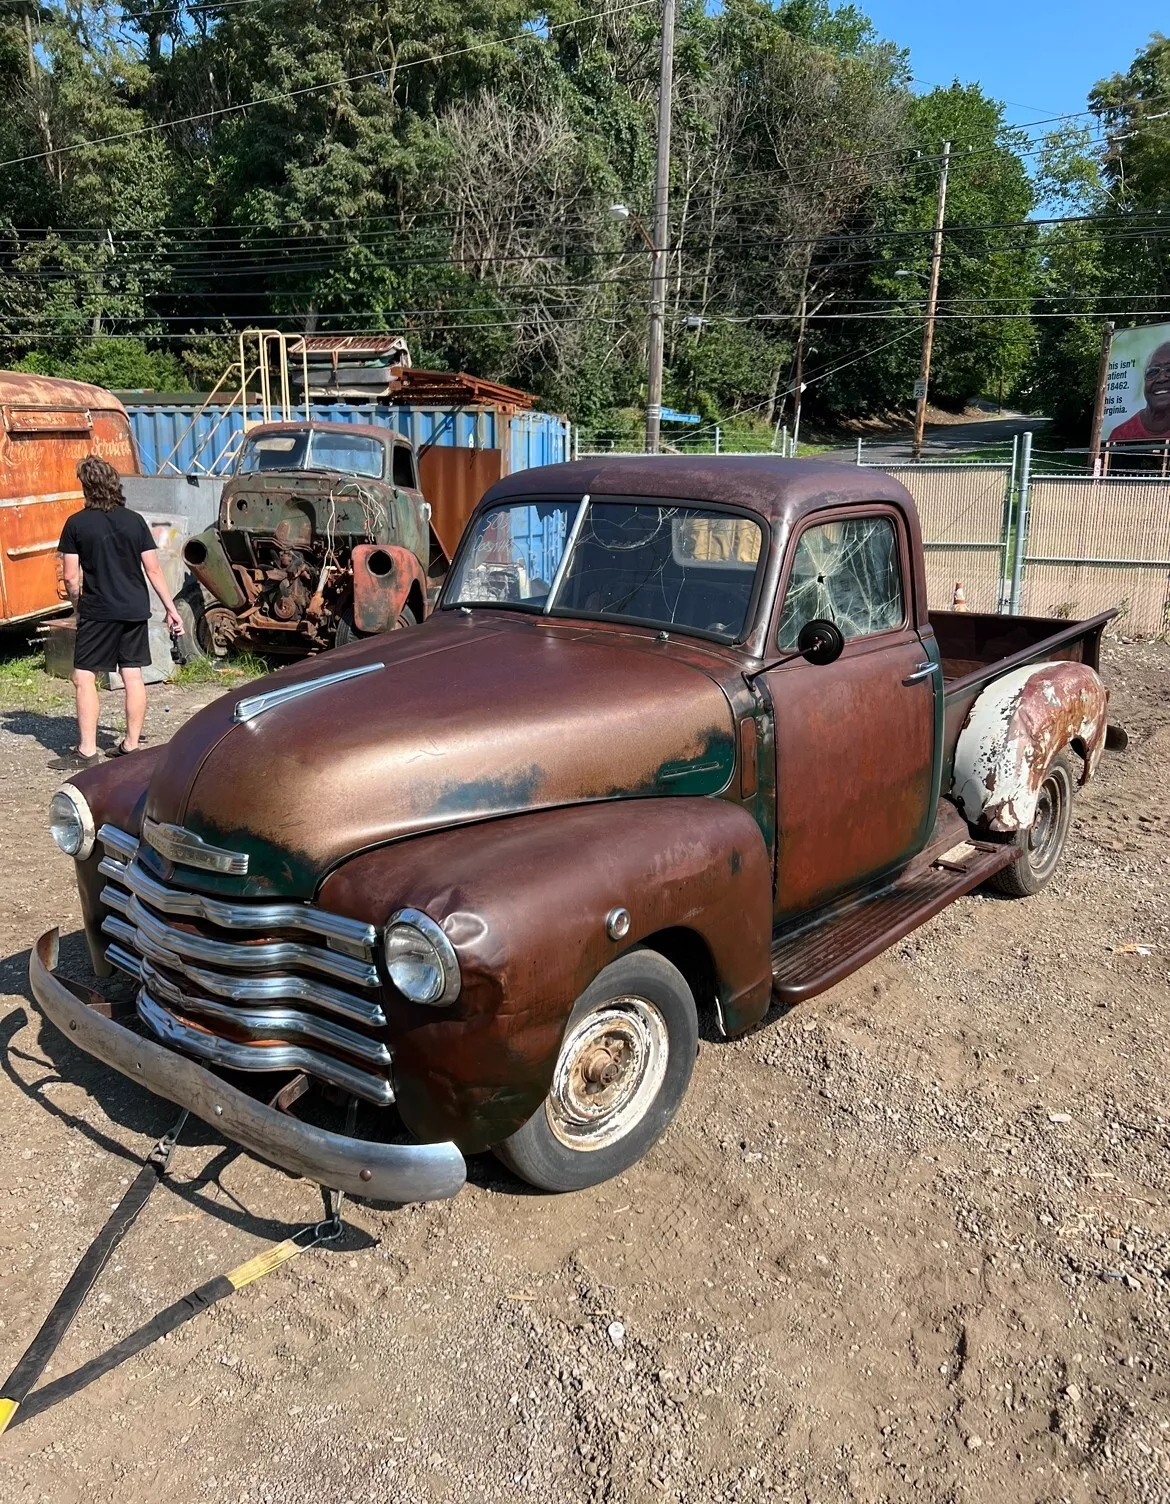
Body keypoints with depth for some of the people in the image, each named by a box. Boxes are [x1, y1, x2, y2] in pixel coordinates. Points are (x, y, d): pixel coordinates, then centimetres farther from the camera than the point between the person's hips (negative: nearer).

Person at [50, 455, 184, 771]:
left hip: (98, 612, -4)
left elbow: (71, 577, -6)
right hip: (136, 610, 4)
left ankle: (87, 751, 1)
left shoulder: (77, 524, -6)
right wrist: (171, 609, 9)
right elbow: (153, 570, 3)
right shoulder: (134, 521, 4)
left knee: (84, 678, 2)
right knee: (133, 676, 8)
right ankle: (131, 745, 14)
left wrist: (79, 608, 10)